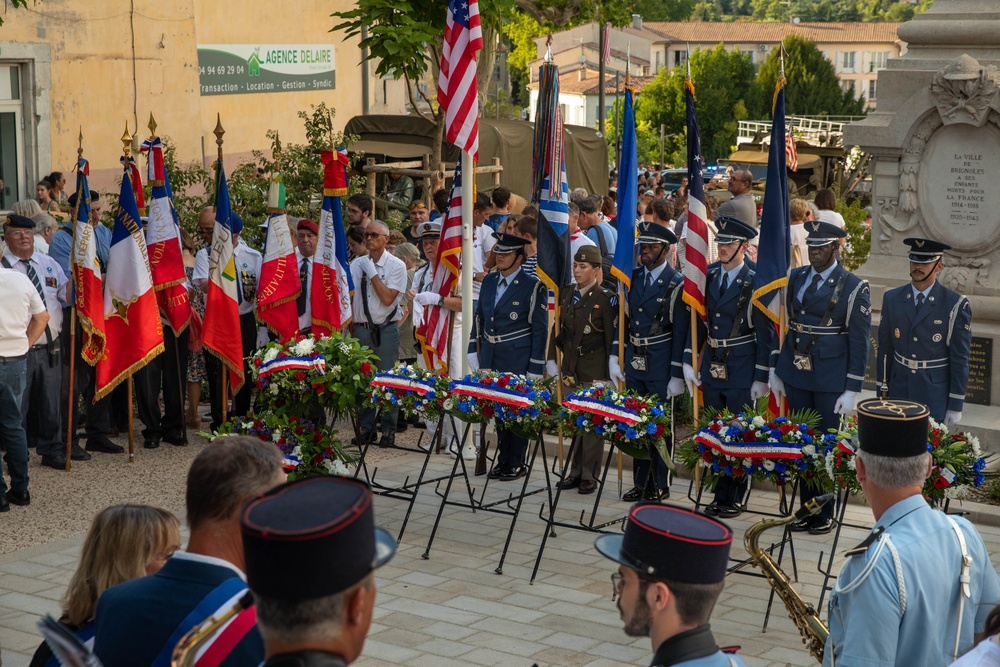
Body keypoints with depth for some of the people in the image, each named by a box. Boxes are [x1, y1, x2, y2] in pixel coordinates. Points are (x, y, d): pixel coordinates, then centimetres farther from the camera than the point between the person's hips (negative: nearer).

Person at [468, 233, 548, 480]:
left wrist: (535, 369, -10)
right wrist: (474, 351, 12)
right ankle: (503, 460, 23)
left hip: (518, 361, -6)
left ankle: (517, 464, 12)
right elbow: (479, 318, 18)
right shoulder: (489, 281, 10)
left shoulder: (533, 287, -8)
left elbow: (540, 329, -8)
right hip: (491, 358, 6)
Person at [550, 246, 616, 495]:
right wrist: (551, 360, 8)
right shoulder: (567, 296, 11)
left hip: (595, 371, -6)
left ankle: (590, 476, 6)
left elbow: (612, 338, -8)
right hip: (570, 369, 6)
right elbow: (557, 330, 16)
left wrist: (612, 371, -10)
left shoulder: (606, 298, -7)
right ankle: (575, 472, 17)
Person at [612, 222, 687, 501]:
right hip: (633, 361, 5)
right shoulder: (633, 278, 9)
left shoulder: (676, 284, -8)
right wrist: (615, 357, 7)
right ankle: (640, 483, 19)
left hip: (661, 364, -5)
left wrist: (677, 375, -12)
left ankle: (659, 486, 12)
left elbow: (681, 332, -9)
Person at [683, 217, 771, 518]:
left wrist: (761, 378, -10)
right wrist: (689, 361, 6)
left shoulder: (754, 282, -10)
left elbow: (764, 333, -9)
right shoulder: (708, 276, 5)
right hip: (712, 366, 5)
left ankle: (736, 498, 13)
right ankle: (721, 494, 22)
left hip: (742, 370, -5)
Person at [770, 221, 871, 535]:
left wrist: (852, 390, -10)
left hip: (831, 380, -4)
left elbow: (859, 343, -7)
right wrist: (775, 369, 9)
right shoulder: (796, 278, 7)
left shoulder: (854, 287, -7)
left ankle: (825, 514, 15)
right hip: (796, 376, 4)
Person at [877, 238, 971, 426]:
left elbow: (960, 359, -5)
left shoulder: (956, 305, -7)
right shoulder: (892, 299, 5)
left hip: (935, 399, -3)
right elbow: (884, 349, 8)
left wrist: (956, 405, -6)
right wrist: (883, 393, 7)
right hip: (898, 393, 3)